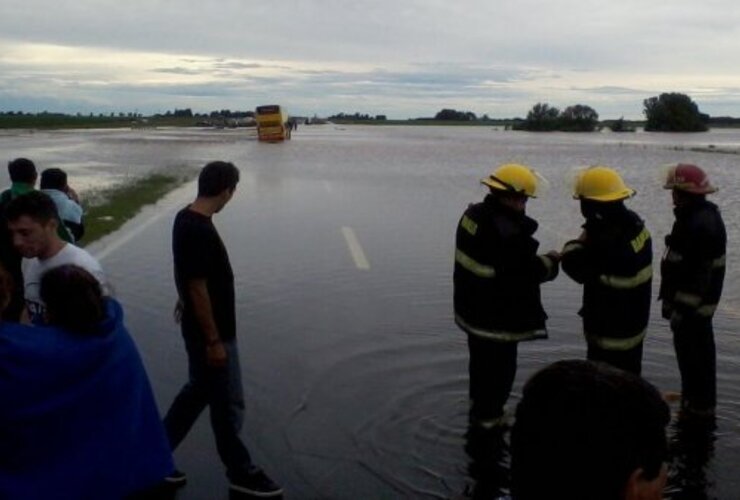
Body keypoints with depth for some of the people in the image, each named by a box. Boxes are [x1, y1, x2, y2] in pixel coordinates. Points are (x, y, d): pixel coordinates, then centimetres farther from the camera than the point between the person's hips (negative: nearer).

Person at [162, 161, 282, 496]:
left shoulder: (185, 218, 3)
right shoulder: (200, 231, -27)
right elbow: (199, 289, -25)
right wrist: (214, 341, -20)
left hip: (198, 328, 10)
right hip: (210, 333, -10)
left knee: (198, 391, 22)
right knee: (227, 405, 6)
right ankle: (241, 473, 23)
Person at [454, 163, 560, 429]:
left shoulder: (473, 214, -2)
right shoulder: (507, 232, -32)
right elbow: (524, 272, -24)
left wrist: (535, 259, 4)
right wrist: (550, 262, -5)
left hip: (472, 307, 9)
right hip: (497, 316, -9)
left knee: (481, 359, 27)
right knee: (500, 367, 11)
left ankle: (478, 404, 46)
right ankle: (488, 417, 25)